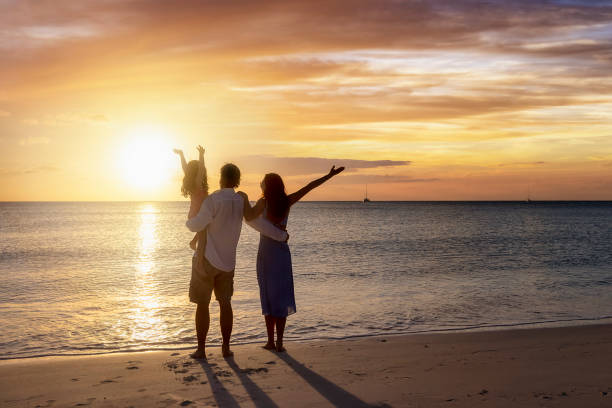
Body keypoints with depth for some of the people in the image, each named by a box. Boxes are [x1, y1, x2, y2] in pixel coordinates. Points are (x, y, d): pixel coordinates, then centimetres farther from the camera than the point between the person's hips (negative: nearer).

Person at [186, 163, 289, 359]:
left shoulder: (213, 200, -16)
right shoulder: (241, 201, 2)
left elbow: (196, 225, -15)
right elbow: (259, 224, 9)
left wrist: (188, 221, 10)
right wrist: (282, 235, 23)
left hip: (206, 260, -5)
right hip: (227, 262, 5)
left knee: (202, 304, 4)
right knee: (225, 303, 14)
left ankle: (201, 349, 8)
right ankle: (226, 347, 15)